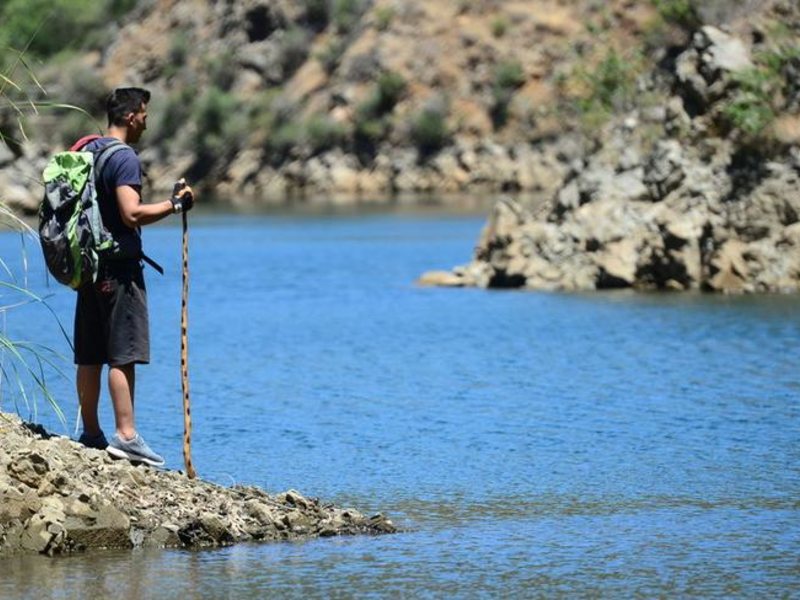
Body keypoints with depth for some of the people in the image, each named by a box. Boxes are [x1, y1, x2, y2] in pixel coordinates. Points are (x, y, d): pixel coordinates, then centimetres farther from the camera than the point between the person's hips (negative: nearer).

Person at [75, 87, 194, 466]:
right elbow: (132, 214, -24)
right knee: (123, 355, -9)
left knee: (89, 356, 10)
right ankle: (125, 435, -13)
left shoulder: (87, 152, 14)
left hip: (89, 263, 9)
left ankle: (90, 433, 15)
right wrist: (174, 204, -14)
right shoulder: (124, 158, -14)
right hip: (119, 268, -9)